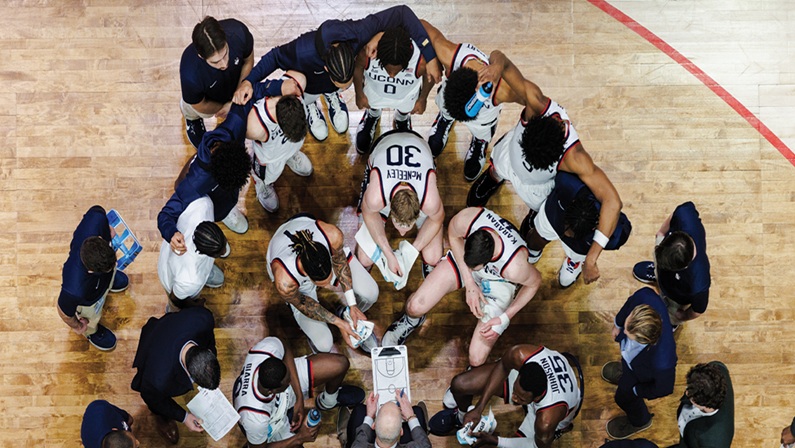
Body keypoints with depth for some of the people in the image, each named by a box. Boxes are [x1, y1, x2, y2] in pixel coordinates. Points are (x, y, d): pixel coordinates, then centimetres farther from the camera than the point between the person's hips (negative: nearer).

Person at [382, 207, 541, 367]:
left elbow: (535, 282, -16)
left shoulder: (514, 268, -41)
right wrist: (470, 284, -15)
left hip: (498, 282, -2)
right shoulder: (466, 219, -37)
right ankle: (411, 321, 21)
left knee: (476, 360, -12)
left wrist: (505, 318, -16)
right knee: (415, 307, -17)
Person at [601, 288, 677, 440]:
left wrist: (636, 391, -8)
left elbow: (664, 388, -27)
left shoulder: (662, 362, -50)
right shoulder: (647, 299, -44)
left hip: (640, 373, -3)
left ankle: (639, 421, 62)